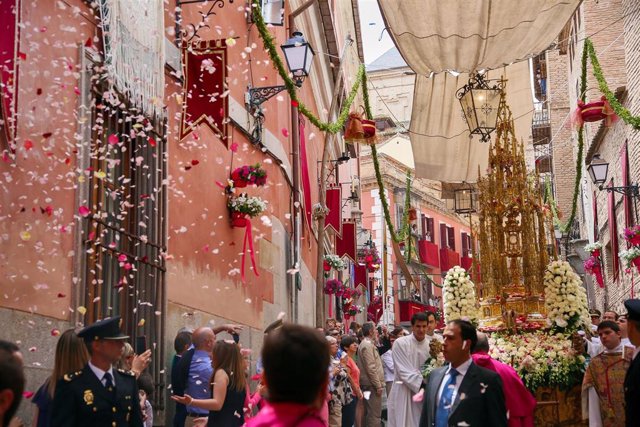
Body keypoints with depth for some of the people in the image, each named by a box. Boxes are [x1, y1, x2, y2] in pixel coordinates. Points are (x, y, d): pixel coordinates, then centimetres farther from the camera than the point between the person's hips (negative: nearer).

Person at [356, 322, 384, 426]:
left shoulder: (367, 344, 17)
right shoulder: (368, 345, -15)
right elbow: (371, 368, -21)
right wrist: (378, 386, -18)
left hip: (369, 384, 11)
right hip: (372, 385, -11)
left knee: (369, 413, 14)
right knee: (374, 414, -9)